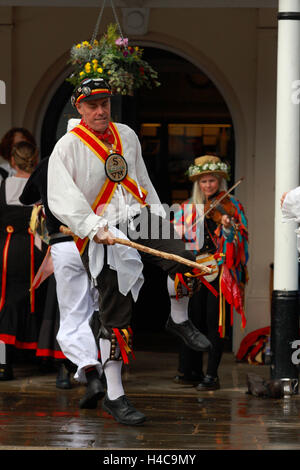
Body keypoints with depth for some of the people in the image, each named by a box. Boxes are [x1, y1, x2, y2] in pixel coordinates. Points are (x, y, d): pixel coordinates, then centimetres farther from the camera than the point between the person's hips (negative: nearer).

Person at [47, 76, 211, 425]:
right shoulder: (68, 147, -6)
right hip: (102, 234, -5)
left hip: (138, 218, 5)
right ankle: (113, 396, 1)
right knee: (116, 315, -8)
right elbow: (61, 199, -17)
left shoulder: (126, 135, 14)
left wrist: (158, 214, 17)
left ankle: (179, 321, 8)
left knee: (181, 256, -22)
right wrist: (92, 227, -29)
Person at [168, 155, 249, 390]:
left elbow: (242, 238, -4)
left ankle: (212, 375, -3)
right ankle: (193, 371, 11)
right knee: (195, 320, 0)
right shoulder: (189, 208, 14)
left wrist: (229, 227, -22)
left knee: (214, 321, -7)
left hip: (221, 270, -3)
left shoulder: (231, 206, 4)